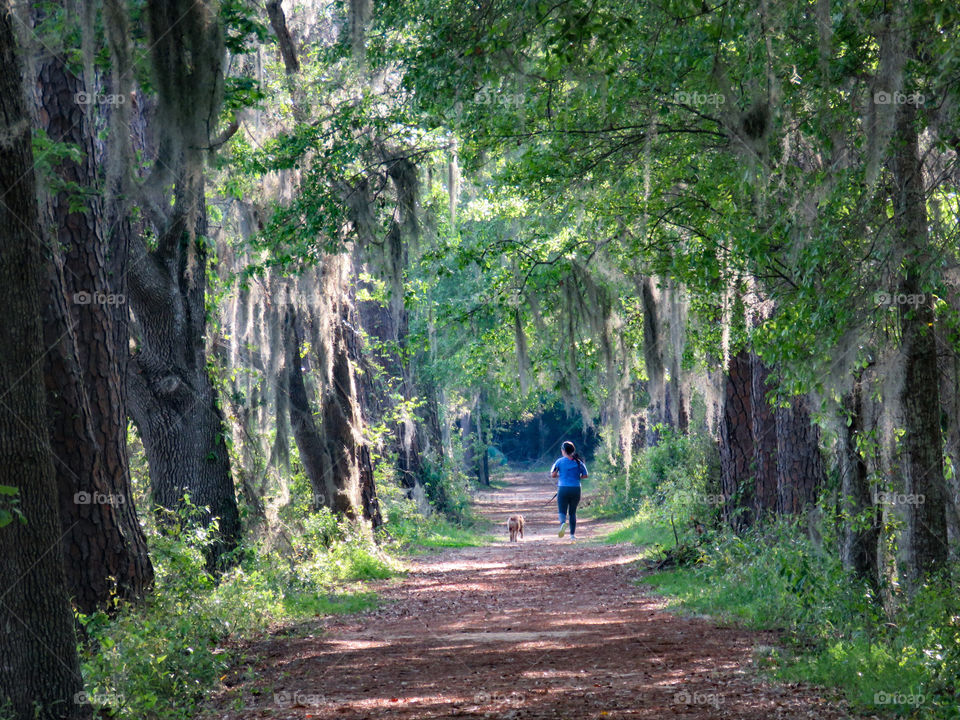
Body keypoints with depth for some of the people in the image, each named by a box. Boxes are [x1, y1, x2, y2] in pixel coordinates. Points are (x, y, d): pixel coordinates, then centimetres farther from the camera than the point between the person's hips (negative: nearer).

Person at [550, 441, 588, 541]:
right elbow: (585, 475, 5)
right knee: (573, 512, 14)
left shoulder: (560, 461, -1)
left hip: (563, 489, -2)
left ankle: (563, 523, -31)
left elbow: (552, 475, -1)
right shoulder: (578, 462, 4)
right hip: (576, 489, 2)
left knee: (562, 511, 1)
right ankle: (572, 534, 12)